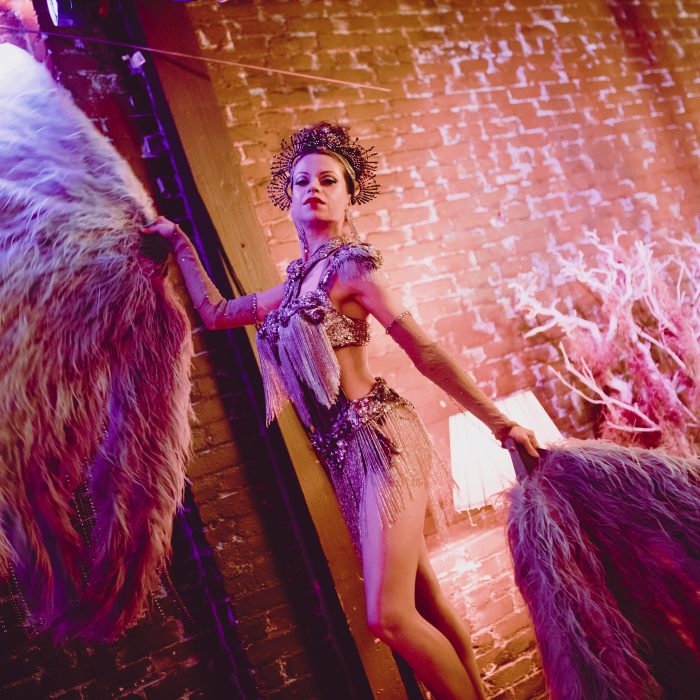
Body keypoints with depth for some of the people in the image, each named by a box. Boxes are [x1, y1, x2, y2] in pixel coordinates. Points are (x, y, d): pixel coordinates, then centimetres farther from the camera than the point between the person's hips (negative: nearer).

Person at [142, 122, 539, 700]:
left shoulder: (350, 265, -5)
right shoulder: (297, 285, 17)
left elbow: (427, 353, -9)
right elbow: (215, 312, 27)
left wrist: (499, 423, -10)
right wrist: (178, 240, 31)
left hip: (378, 437, -7)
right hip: (347, 450, 7)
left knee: (390, 615, -12)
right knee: (424, 602, 11)